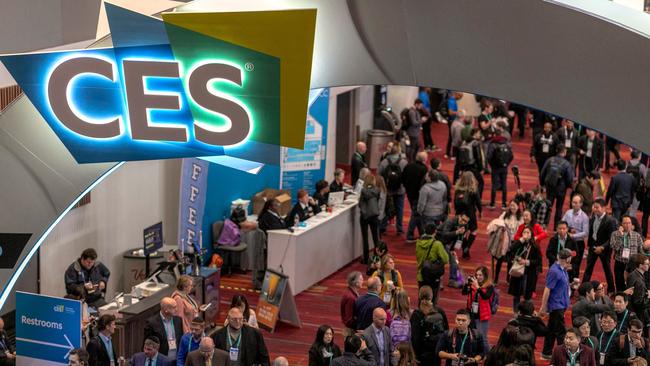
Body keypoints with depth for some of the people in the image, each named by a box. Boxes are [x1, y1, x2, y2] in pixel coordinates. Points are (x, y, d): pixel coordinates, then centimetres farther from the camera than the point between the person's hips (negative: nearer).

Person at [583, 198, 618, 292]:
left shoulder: (610, 220, -22)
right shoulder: (593, 217, -4)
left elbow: (612, 238, -20)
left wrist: (602, 247, -26)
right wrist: (588, 245, 12)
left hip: (604, 248, -5)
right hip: (593, 246, 5)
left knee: (607, 269, 10)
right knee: (588, 268, 9)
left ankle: (611, 290, 26)